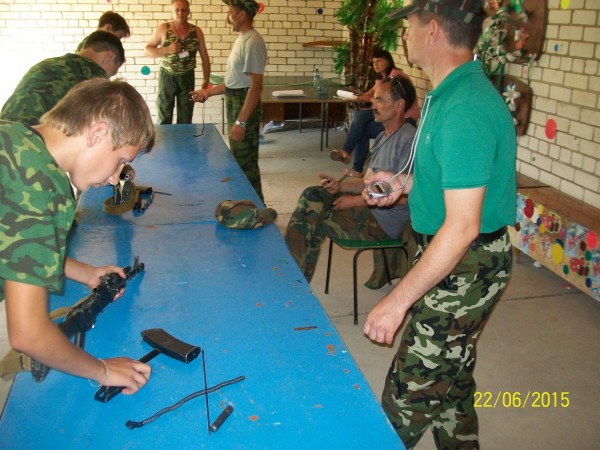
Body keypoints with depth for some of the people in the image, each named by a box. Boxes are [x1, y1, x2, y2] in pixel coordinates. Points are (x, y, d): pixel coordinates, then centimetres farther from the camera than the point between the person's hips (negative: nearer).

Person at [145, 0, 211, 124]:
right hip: (167, 77, -1)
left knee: (185, 119, 8)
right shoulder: (163, 29, -5)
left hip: (187, 78, 2)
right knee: (164, 117, 4)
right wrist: (167, 49, -18)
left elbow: (204, 57, 5)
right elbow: (148, 50, -3)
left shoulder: (196, 31, 0)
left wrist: (206, 80, -1)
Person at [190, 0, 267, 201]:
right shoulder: (242, 39, 14)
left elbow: (256, 86, -24)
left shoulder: (253, 42, -18)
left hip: (245, 106, -10)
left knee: (246, 162, -3)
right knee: (239, 159, 18)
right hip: (235, 104, 10)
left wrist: (240, 122, -26)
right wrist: (208, 91, 20)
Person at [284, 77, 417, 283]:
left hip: (385, 221, -9)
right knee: (312, 195, -7)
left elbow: (405, 195, -22)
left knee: (314, 225, -12)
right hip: (369, 208, 9)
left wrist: (356, 200, -16)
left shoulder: (409, 140, -17)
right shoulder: (383, 137, 15)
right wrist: (340, 185, -4)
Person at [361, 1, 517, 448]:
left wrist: (398, 301, -28)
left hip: (465, 268, -10)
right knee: (451, 375, 25)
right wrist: (406, 182, 10)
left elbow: (462, 227, -31)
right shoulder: (451, 92, 5)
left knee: (409, 391, 3)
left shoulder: (465, 111, -28)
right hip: (457, 260, 11)